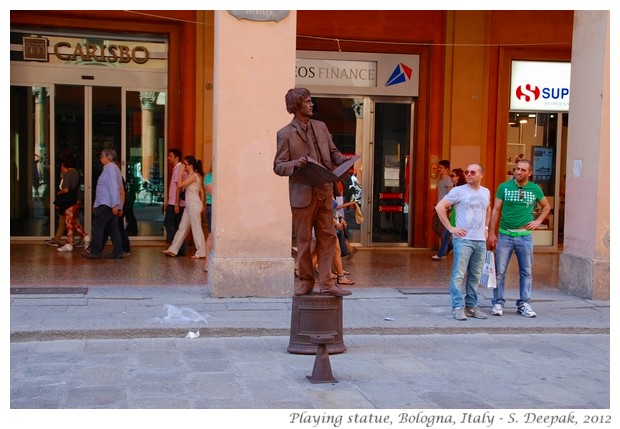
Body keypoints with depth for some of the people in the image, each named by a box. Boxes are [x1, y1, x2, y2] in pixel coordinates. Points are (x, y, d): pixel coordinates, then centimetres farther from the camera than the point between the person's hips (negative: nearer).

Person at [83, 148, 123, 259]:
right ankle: (117, 252, 8)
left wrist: (115, 205, -26)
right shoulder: (112, 168, 18)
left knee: (97, 227, -5)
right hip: (112, 205, 10)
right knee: (112, 228, 9)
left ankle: (95, 252, -3)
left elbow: (114, 187, -21)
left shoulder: (110, 168, -12)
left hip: (106, 205, -10)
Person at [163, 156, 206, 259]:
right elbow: (201, 191, 16)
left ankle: (201, 252, 2)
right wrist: (202, 205, 19)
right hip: (189, 205, 10)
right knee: (182, 227, 10)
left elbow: (180, 185, -19)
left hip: (194, 205, -10)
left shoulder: (193, 176, -15)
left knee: (196, 228, -4)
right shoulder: (196, 175, 13)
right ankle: (173, 250, 14)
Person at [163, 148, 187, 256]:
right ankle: (181, 249, 9)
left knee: (168, 223, -4)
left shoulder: (178, 169, -13)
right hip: (174, 203, 9)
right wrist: (167, 202, 22)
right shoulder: (176, 169, 17)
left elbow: (179, 187, -18)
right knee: (178, 226, 9)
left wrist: (176, 204, -21)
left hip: (175, 203, -9)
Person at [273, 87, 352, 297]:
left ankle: (326, 282, 8)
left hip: (324, 191, 4)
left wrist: (343, 160, -5)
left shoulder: (321, 127, 11)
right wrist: (295, 164, -24)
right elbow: (278, 166, -4)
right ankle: (306, 282, 17)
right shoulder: (285, 134, -3)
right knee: (304, 240, 4)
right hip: (302, 194, -4)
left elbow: (333, 152, 17)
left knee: (328, 236, 3)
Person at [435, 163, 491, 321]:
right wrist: (450, 228, -10)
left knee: (475, 276, 10)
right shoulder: (458, 191, -4)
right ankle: (457, 307, -4)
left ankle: (471, 306, 19)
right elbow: (440, 207, -7)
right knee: (459, 275, -8)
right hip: (463, 239, -5)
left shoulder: (486, 192, 12)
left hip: (480, 241, 5)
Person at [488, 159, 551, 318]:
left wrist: (538, 221, 5)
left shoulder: (535, 189, 3)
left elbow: (546, 206, 20)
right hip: (504, 235, -1)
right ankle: (498, 303, 9)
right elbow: (496, 211, 1)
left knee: (526, 272, 6)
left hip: (525, 236, 1)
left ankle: (524, 304, 15)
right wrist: (492, 233, -2)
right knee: (499, 272, 1)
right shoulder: (504, 187, -1)